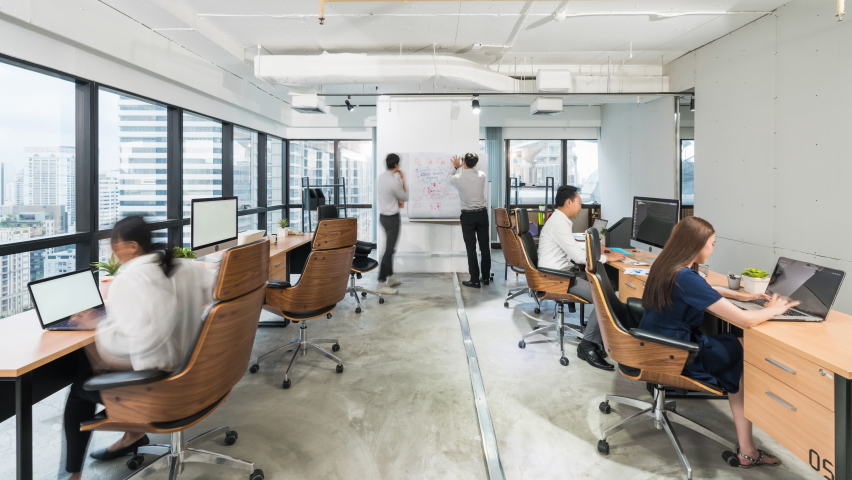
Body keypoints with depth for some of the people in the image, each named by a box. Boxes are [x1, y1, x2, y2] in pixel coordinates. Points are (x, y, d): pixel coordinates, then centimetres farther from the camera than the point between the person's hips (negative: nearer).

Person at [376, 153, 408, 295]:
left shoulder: (381, 177, 4)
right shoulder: (393, 181, -23)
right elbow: (405, 197, -7)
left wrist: (397, 200, 5)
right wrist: (402, 180, 0)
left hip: (383, 215, 10)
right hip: (392, 218, -10)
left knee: (390, 247, 18)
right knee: (389, 249, -8)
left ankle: (390, 278, 28)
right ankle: (381, 284, -7)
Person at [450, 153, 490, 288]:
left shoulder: (458, 178, -9)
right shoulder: (482, 176, -2)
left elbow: (451, 180, 17)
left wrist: (455, 167, 33)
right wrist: (460, 168, 35)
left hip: (468, 216, -3)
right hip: (482, 213, 3)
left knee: (471, 248, 1)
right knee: (484, 246, 10)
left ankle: (474, 280, 3)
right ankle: (486, 277, 18)